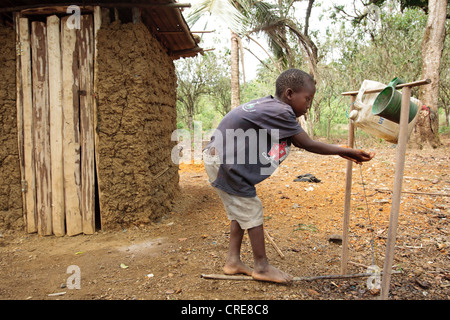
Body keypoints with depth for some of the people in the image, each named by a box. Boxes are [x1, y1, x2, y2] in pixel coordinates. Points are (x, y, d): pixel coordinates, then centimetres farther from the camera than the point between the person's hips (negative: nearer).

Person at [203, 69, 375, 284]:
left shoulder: (271, 105, 8)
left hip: (217, 158, 10)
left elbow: (298, 142, 11)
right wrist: (346, 152, -1)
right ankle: (261, 267, 16)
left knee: (240, 210, 17)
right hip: (223, 161, -10)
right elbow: (308, 145, -12)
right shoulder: (281, 112, -20)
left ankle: (233, 261, 28)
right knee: (252, 211, 1)